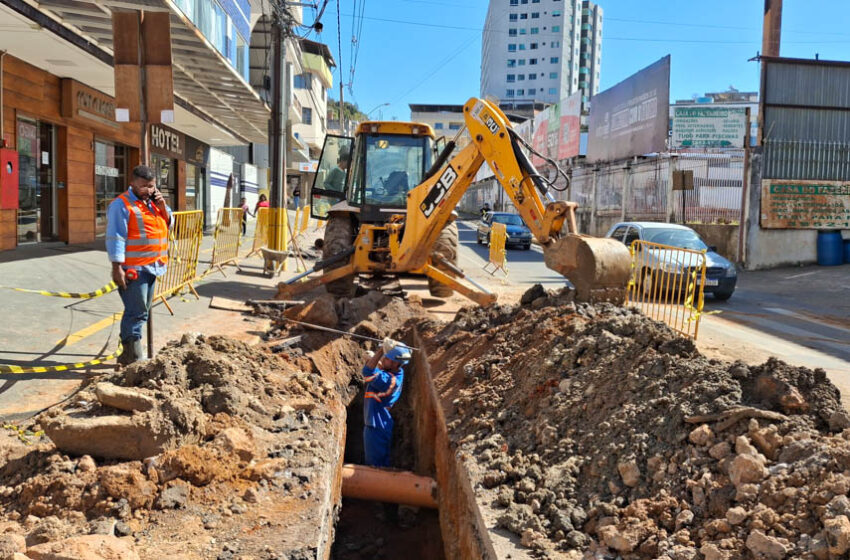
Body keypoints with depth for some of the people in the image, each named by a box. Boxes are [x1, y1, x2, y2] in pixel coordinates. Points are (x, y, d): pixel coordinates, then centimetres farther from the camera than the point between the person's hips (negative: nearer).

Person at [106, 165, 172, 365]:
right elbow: (115, 238, -15)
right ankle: (133, 355, -1)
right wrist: (117, 267, -20)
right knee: (136, 312, -8)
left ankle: (131, 352, 22)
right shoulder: (121, 205, -10)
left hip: (152, 267, 8)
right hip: (133, 269, -8)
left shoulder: (152, 202, 15)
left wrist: (162, 206, 1)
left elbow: (168, 224, 18)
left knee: (142, 311, 13)